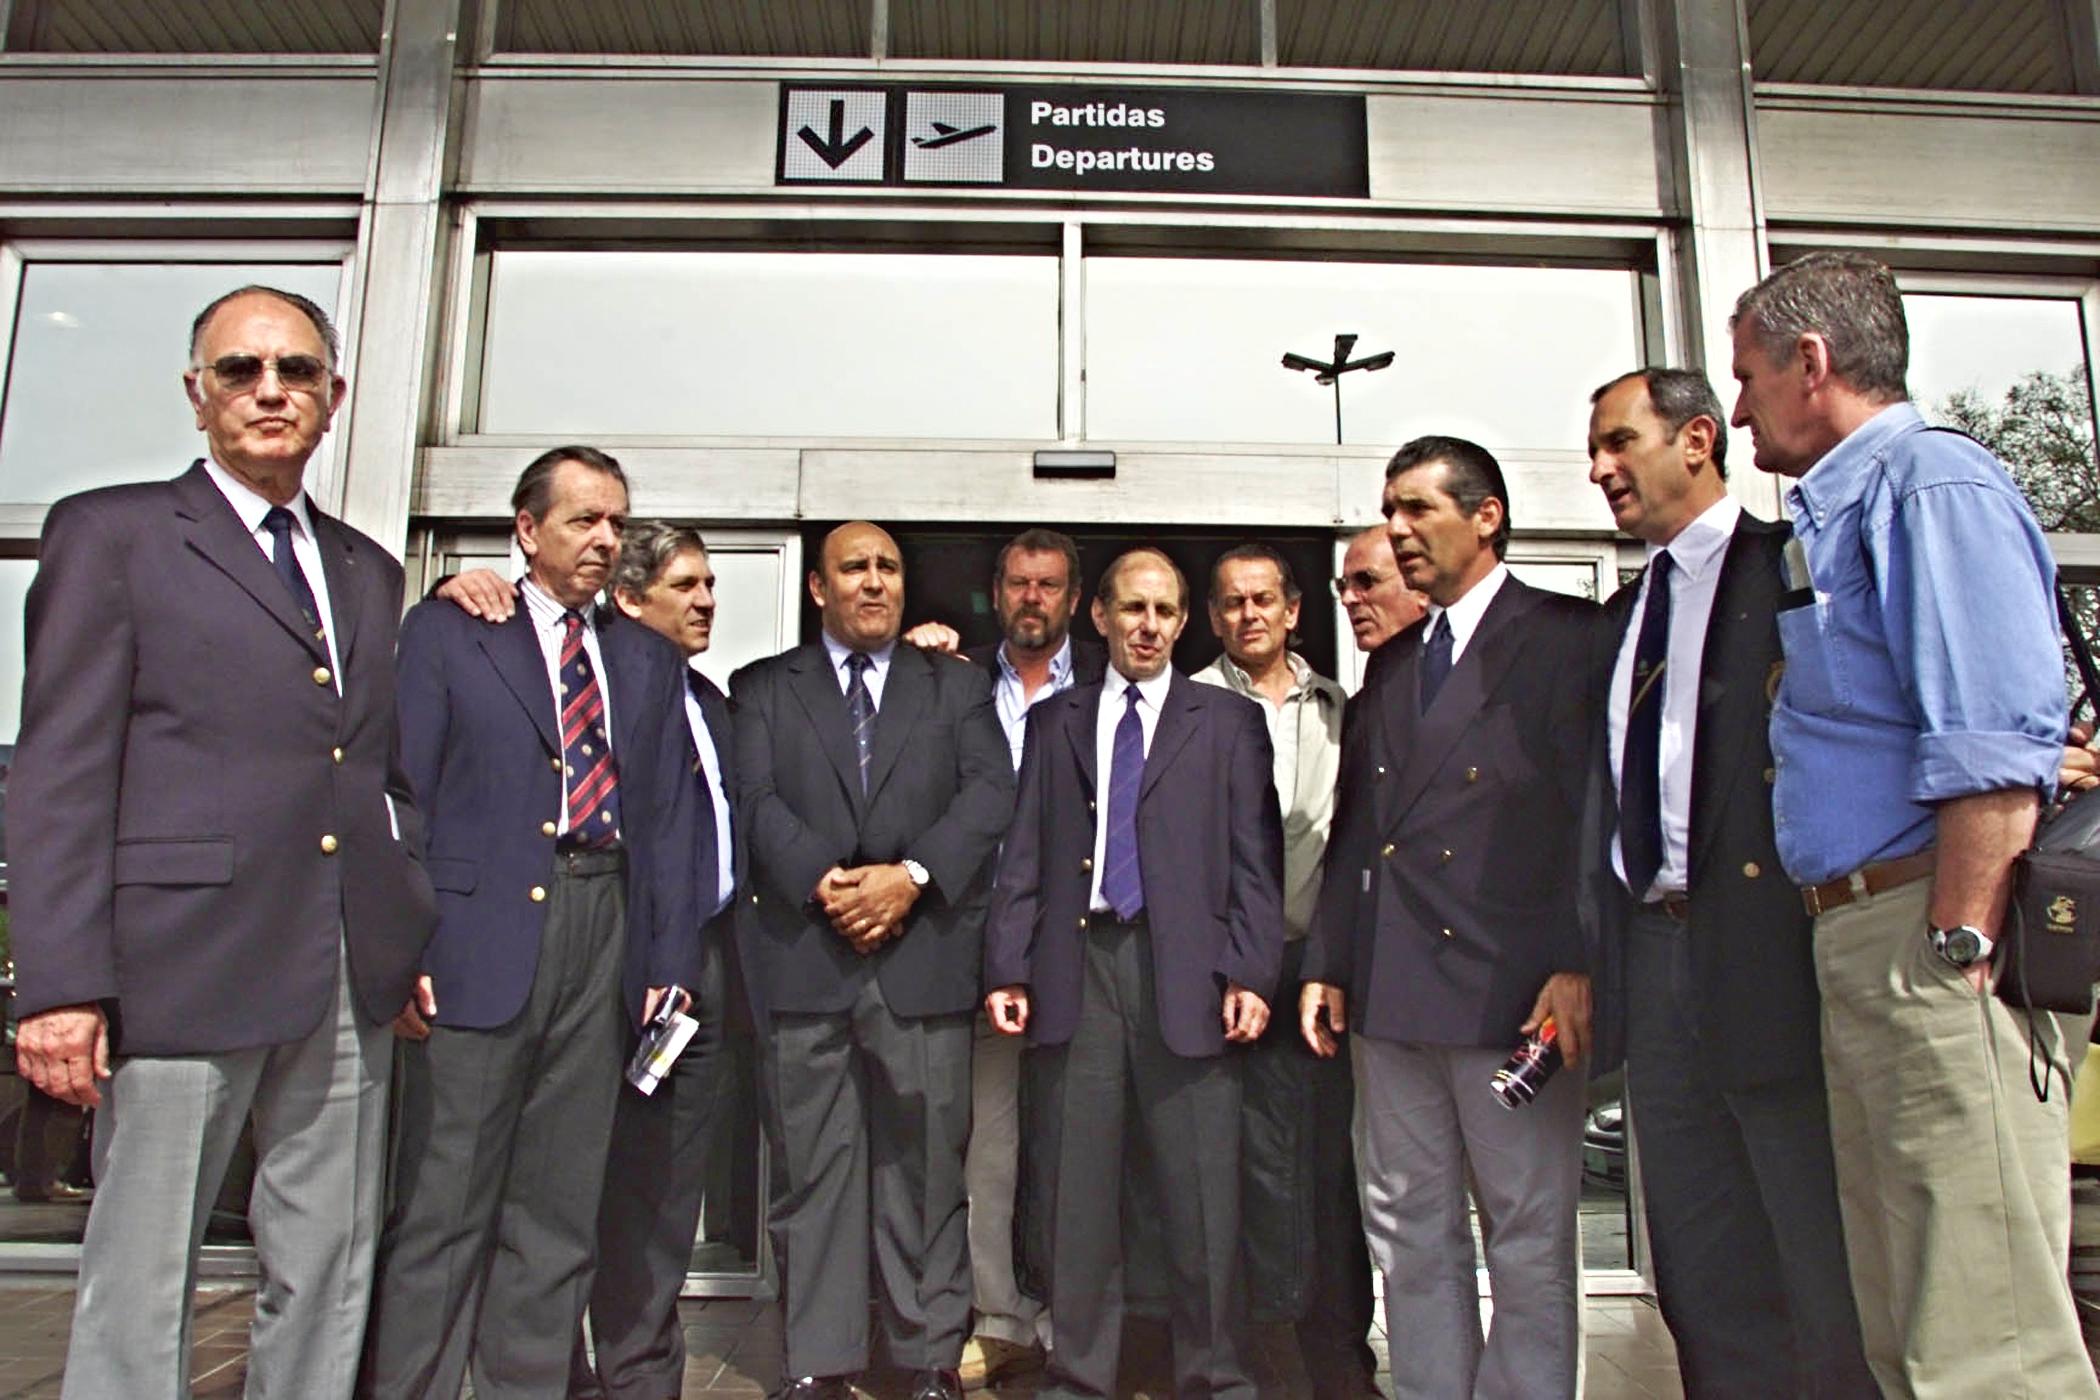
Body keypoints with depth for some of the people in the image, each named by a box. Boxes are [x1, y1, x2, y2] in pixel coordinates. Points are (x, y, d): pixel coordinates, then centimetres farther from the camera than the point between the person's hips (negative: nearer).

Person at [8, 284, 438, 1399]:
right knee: (139, 1292, 4)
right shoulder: (111, 534, 3)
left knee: (329, 1285, 12)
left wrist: (418, 936, 9)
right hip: (186, 969, -5)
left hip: (352, 985, 5)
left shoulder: (368, 571, 18)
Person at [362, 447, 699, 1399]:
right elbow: (401, 796, 0)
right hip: (480, 935, -3)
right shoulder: (446, 630, 7)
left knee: (562, 1206, 10)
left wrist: (670, 960, 4)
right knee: (442, 1202, 0)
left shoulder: (649, 661, 16)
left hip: (606, 934, 4)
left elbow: (668, 818, 12)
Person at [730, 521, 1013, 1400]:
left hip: (924, 954, 0)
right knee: (811, 1166, 5)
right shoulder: (763, 688, 14)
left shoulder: (957, 687, 15)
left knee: (926, 1163, 4)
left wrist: (911, 875, -12)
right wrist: (822, 881, -15)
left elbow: (990, 793, 2)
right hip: (803, 955, 0)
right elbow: (757, 798, 0)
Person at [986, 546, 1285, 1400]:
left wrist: (1250, 973, -5)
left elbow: (1255, 858, 4)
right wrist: (1007, 967, 2)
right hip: (1077, 967, 2)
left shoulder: (1228, 722, 10)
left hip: (1186, 970, -1)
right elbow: (1024, 854, 10)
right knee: (1077, 1190, 8)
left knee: (1203, 1193, 1)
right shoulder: (1054, 722, 15)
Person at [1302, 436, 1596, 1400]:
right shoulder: (1391, 660, 18)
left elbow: (1594, 808, -9)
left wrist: (1577, 966, -16)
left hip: (1510, 986, -6)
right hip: (1390, 991, 6)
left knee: (1531, 1236, 6)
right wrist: (1327, 962, 11)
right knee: (1408, 1230, 14)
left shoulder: (1568, 636, -1)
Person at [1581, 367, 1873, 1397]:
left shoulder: (1792, 566, -1)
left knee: (1825, 1264, 2)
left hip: (1769, 949, -7)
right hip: (1654, 951, 7)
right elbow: (1607, 798, 14)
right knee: (1700, 1277, 14)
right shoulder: (1624, 615, 19)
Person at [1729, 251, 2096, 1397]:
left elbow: (1995, 753, -18)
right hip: (1858, 944, 10)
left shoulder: (1928, 483, -8)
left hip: (1928, 936, -10)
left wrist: (1957, 949, -20)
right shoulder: (1835, 511, 22)